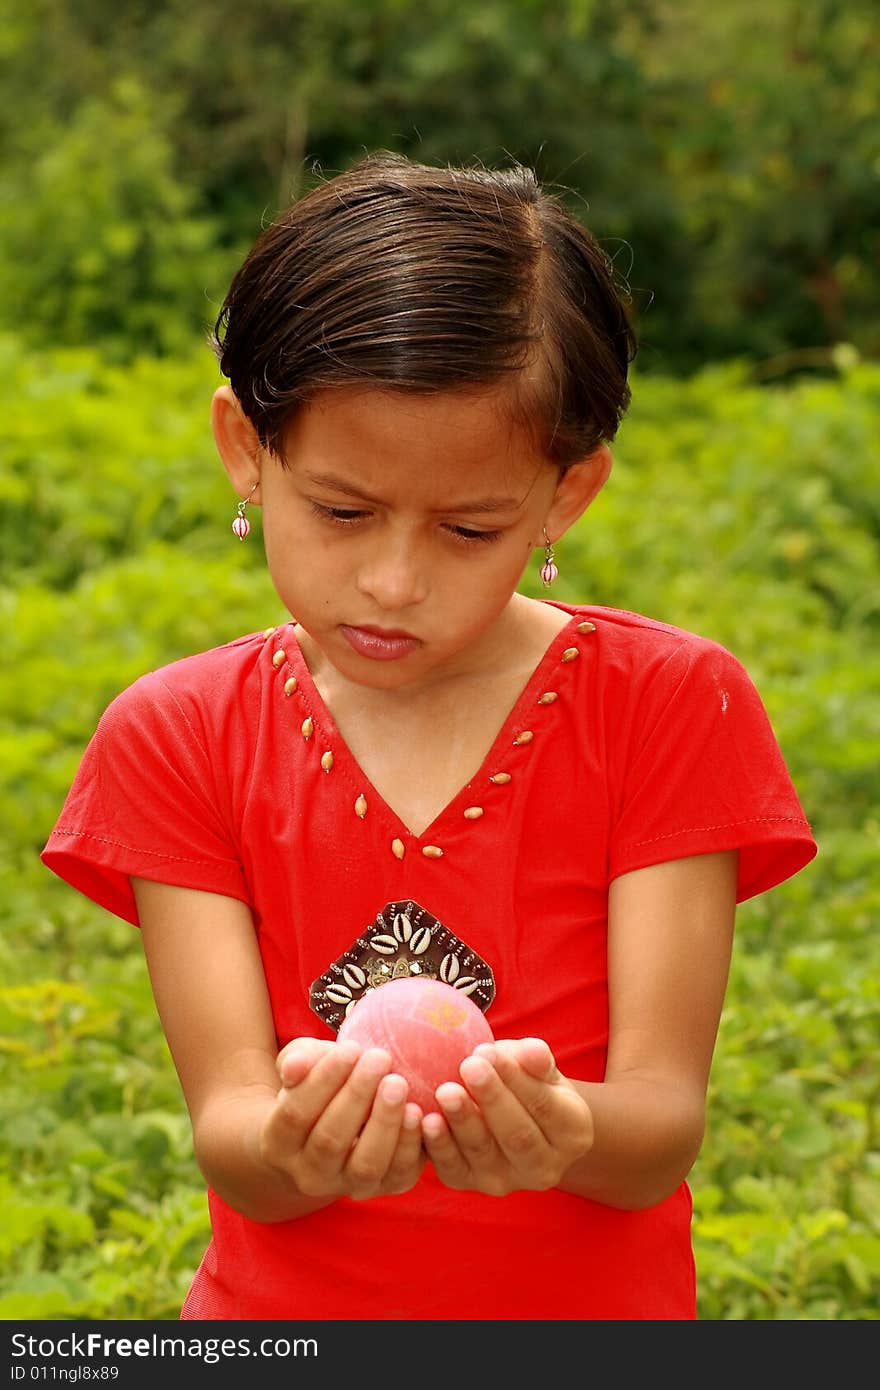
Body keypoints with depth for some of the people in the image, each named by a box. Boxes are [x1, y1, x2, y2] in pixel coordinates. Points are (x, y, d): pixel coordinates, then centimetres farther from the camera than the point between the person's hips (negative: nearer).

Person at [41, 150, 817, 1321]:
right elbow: (228, 1137, -8)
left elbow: (663, 1132, -10)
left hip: (588, 1313, 0)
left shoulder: (671, 707, -4)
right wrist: (291, 1147, -29)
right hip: (284, 1308, 1)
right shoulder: (179, 737, -1)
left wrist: (567, 1136, -30)